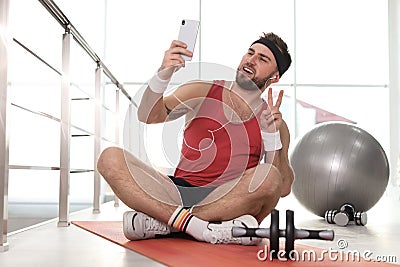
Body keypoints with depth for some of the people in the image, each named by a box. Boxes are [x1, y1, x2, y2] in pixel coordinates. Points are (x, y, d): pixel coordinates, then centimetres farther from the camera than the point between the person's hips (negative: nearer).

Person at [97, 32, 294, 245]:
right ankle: (198, 226, -33)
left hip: (227, 202, -1)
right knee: (110, 159, -18)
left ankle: (160, 223, -26)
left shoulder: (273, 121, 10)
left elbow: (284, 188, 1)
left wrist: (272, 135, -10)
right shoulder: (201, 91, 12)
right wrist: (163, 75, -18)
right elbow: (148, 117, -2)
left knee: (268, 176, -33)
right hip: (178, 192, 2)